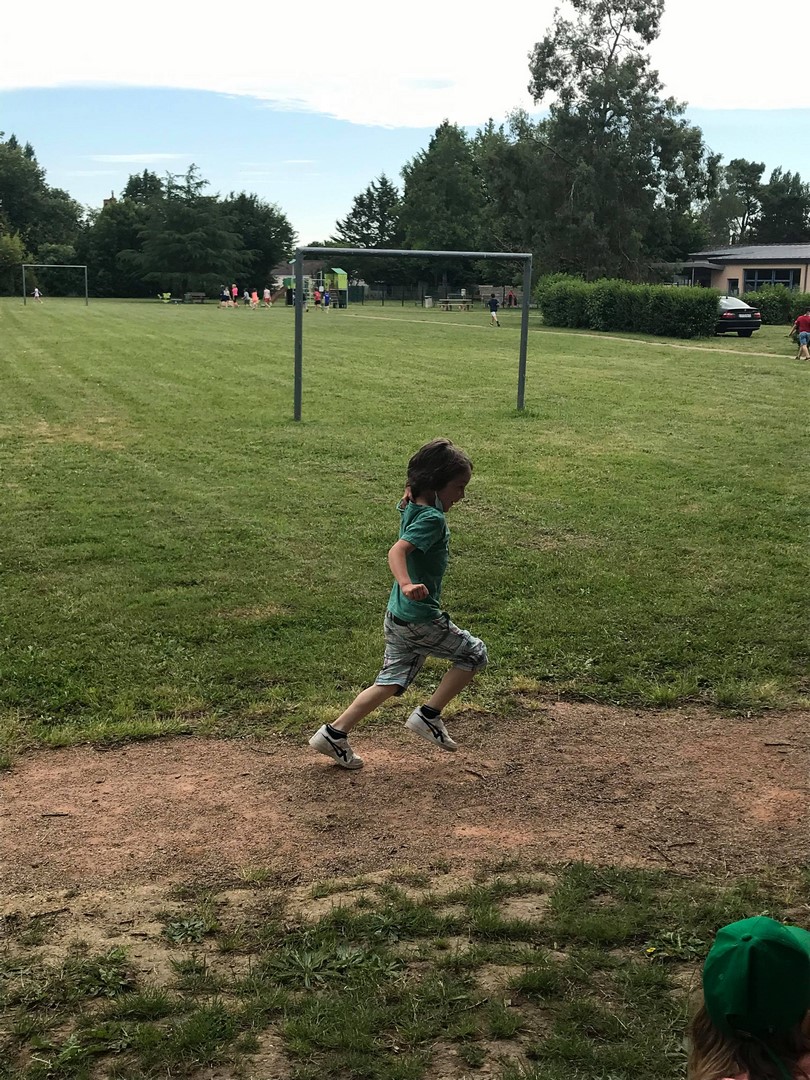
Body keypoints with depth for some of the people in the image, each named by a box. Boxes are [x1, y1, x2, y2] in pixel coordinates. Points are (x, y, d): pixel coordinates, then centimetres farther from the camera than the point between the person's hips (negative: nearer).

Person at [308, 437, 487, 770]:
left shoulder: (410, 509, 6)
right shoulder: (432, 519, -20)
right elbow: (397, 551, -35)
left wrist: (410, 493, 12)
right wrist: (407, 585, -51)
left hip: (397, 616, 9)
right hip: (422, 618, -9)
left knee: (391, 682, 16)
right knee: (474, 655, 10)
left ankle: (335, 733, 12)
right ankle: (428, 715, 6)